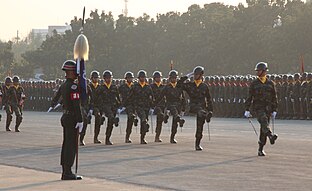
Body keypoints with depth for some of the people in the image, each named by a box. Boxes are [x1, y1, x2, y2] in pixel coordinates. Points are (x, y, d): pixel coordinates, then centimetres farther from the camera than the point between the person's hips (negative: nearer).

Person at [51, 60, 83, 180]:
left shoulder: (63, 85, 11)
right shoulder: (73, 86, -17)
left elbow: (56, 97, 30)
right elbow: (76, 105, -24)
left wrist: (53, 105, 52)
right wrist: (80, 120, -24)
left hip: (65, 117, 9)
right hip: (72, 119, -9)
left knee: (66, 145, 12)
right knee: (72, 145, -6)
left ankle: (65, 172, 16)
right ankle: (68, 172, -6)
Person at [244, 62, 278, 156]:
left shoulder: (270, 83, 9)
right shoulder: (254, 83, 5)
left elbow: (274, 98, 11)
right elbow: (249, 97, 5)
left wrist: (274, 111, 4)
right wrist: (247, 110, -1)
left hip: (268, 109, 2)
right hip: (258, 107, -2)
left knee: (263, 129, 2)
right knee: (264, 121, -30)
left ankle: (260, 149, 10)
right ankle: (271, 136, -54)